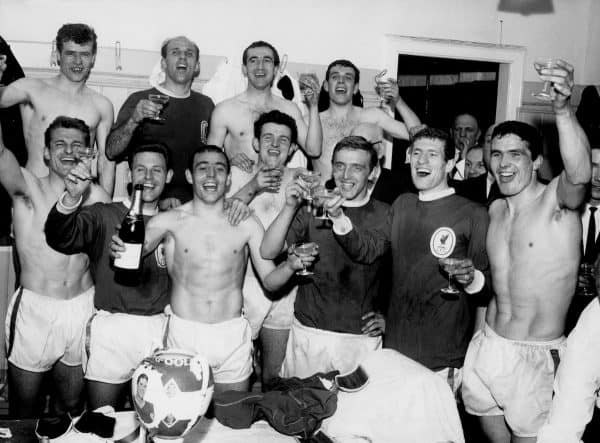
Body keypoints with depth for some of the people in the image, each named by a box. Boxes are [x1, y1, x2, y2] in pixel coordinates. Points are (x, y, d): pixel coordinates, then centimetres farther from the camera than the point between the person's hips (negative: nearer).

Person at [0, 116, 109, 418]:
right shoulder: (28, 190, -7)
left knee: (72, 405, 19)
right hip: (34, 309, -2)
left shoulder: (96, 197, 1)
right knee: (24, 407, 14)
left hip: (83, 308, 2)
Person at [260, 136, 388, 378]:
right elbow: (267, 252, -7)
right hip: (309, 333, 1)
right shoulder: (312, 208, 1)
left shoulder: (385, 215, 1)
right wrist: (289, 208, -18)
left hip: (362, 338, 0)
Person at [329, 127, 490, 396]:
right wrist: (339, 219, -10)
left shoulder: (473, 214, -7)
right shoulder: (403, 205, 11)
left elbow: (490, 282, -6)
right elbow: (368, 249, 5)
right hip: (395, 348, 5)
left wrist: (471, 278, -27)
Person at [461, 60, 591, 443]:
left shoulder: (557, 200, -13)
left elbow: (579, 174, -38)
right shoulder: (496, 209, 6)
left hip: (537, 354, -5)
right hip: (487, 346, 6)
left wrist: (563, 110, -51)